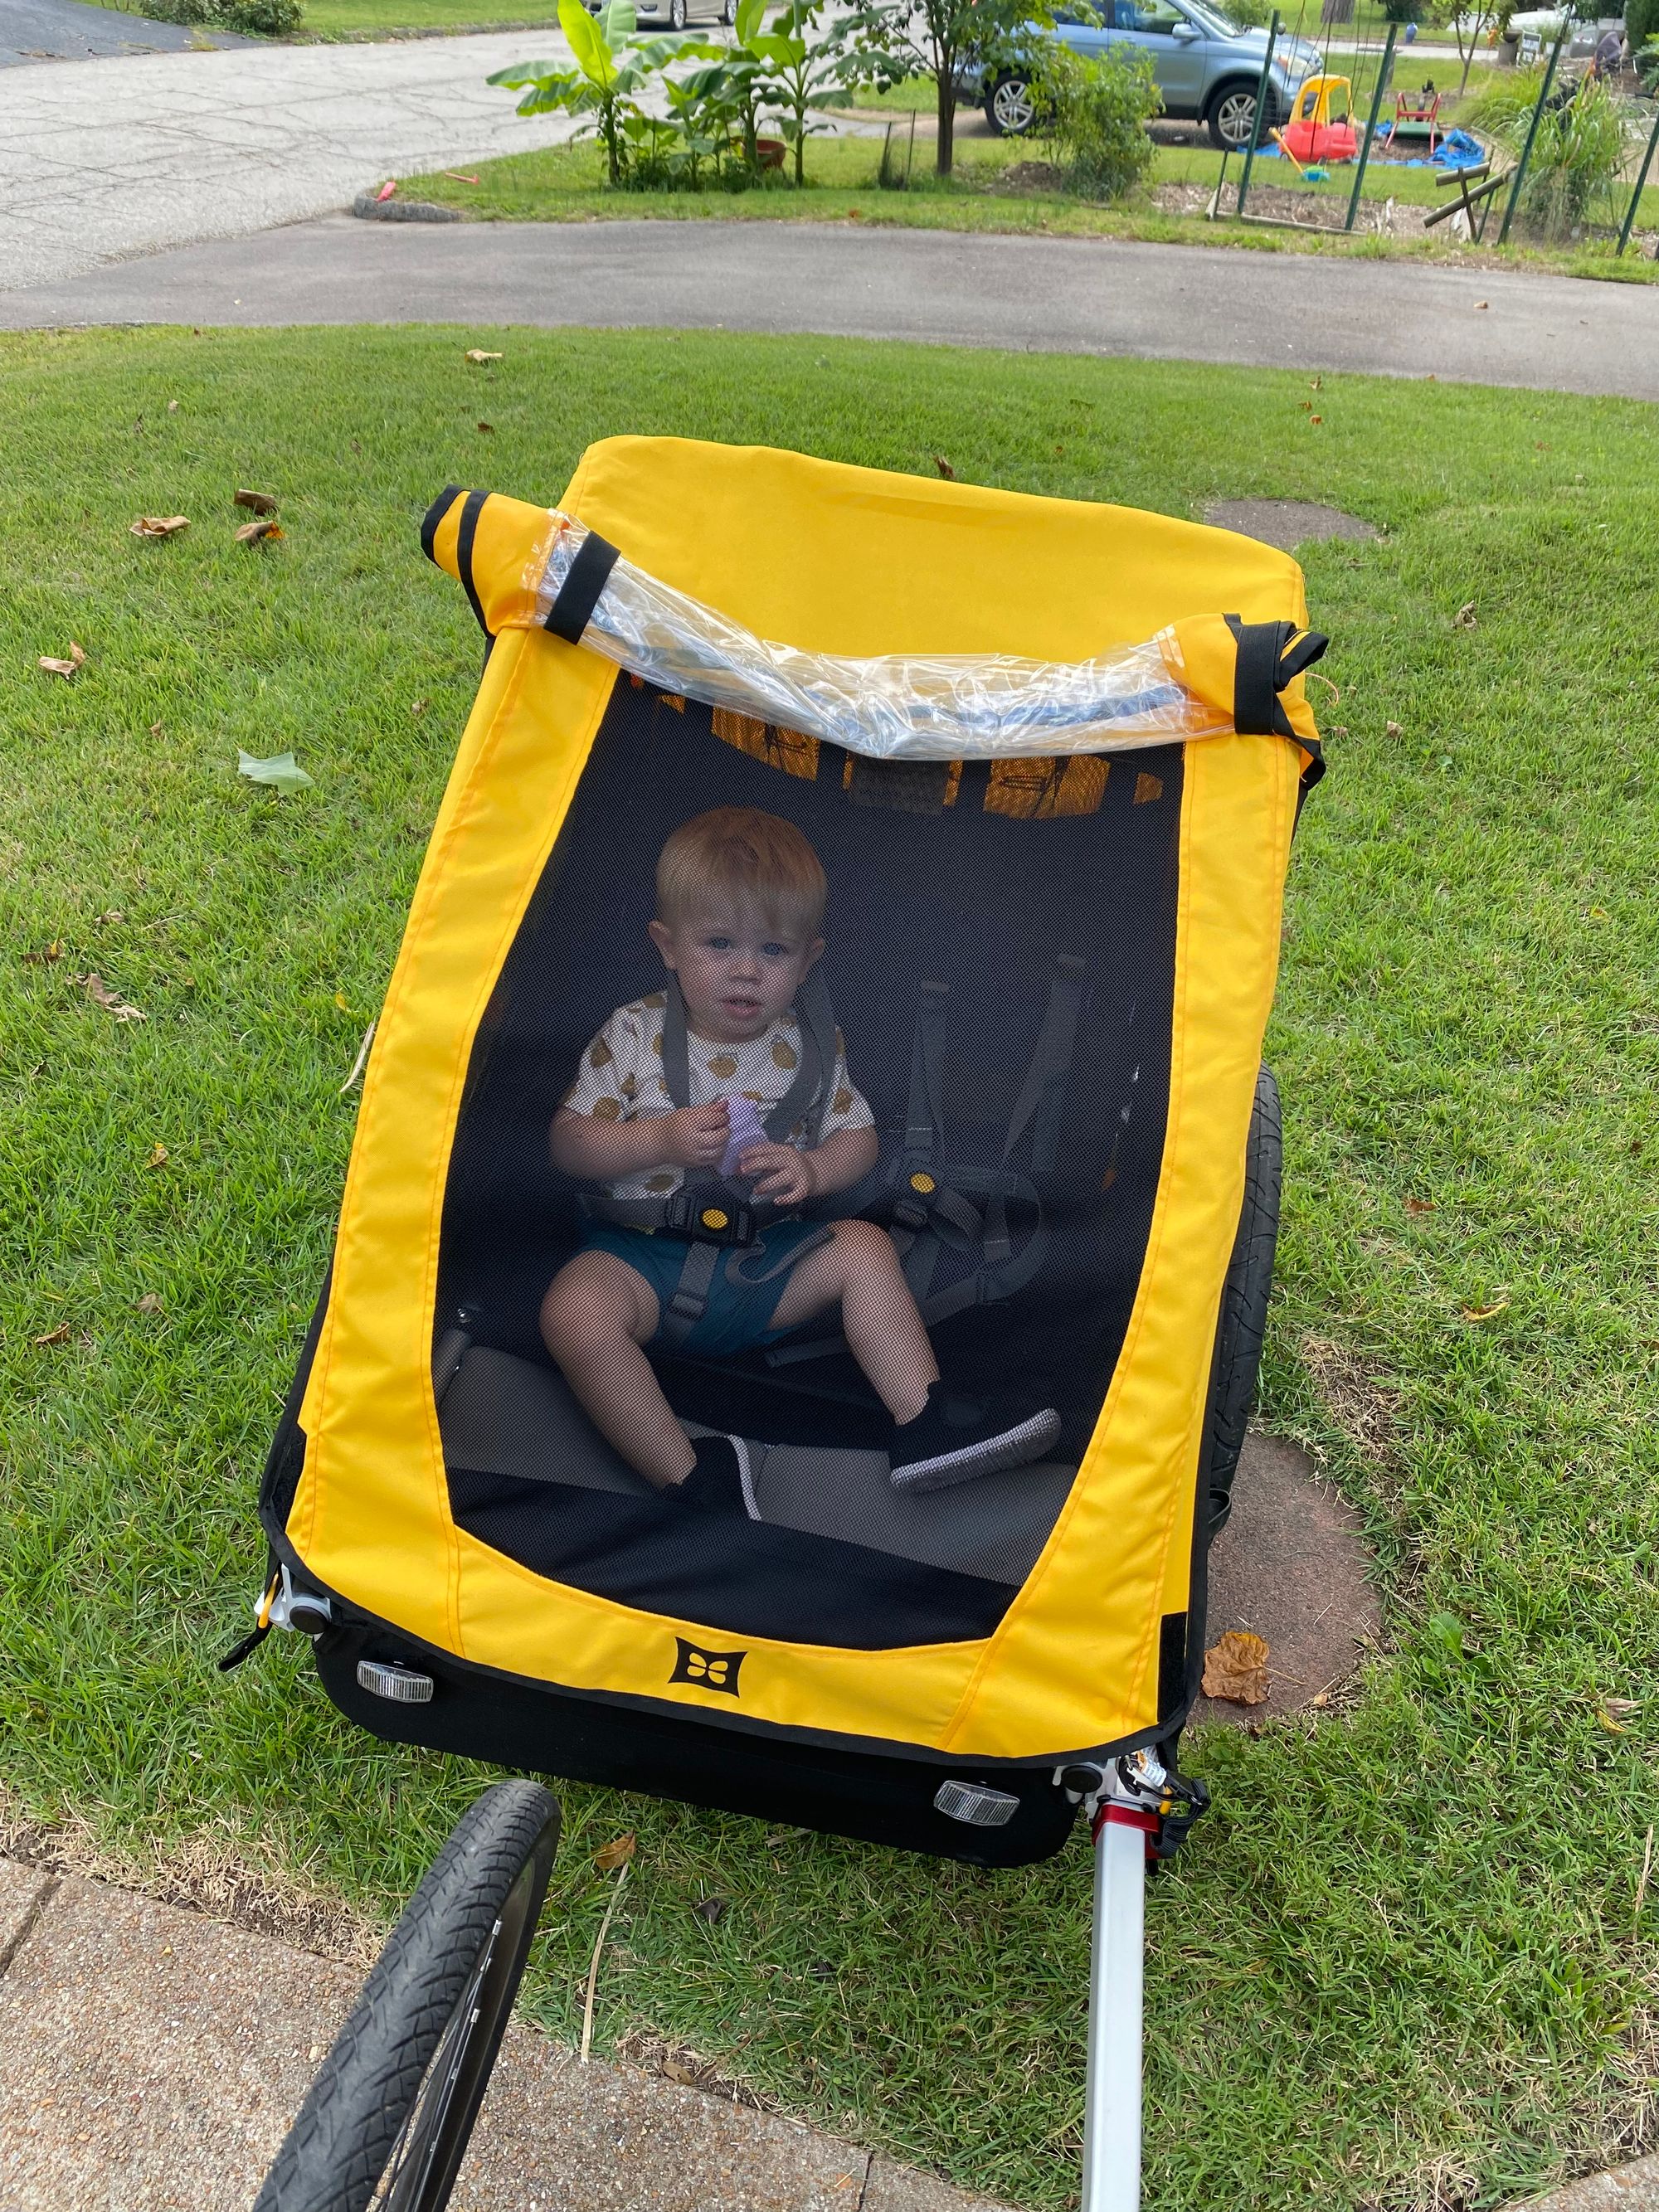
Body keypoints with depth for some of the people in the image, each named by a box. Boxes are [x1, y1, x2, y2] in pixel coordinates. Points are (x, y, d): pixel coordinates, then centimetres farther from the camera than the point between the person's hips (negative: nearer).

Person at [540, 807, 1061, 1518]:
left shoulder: (811, 1046, 3)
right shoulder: (634, 1034, -4)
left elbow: (858, 1138, 9)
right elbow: (568, 1143, -3)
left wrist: (812, 1170, -15)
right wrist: (660, 1140, -20)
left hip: (765, 1255, 3)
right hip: (642, 1253, -2)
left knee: (864, 1247, -15)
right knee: (575, 1310, -30)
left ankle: (923, 1431, -13)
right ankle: (689, 1480, -24)